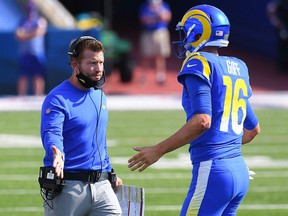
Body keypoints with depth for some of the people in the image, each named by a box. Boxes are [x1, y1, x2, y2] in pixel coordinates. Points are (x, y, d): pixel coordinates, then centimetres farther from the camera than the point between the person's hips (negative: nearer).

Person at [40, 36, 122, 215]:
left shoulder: (100, 96, 15)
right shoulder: (58, 99, -10)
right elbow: (51, 133, -25)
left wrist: (110, 174, 25)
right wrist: (57, 153, -46)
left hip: (101, 186, 6)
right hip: (67, 187, -6)